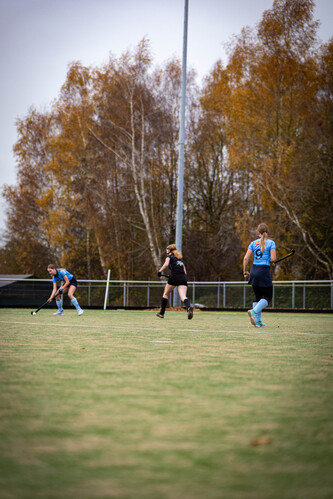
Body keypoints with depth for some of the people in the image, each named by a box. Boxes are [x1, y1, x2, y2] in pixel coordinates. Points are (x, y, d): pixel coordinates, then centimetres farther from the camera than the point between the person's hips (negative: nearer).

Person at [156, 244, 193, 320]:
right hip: (183, 278, 4)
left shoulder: (169, 256, 10)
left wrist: (160, 271, -2)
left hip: (174, 277, -4)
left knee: (166, 294, 17)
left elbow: (166, 264, -11)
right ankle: (189, 307, -45)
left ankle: (161, 313, 23)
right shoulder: (180, 257, 28)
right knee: (183, 297, -11)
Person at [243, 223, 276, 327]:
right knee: (267, 297, 4)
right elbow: (273, 259, -10)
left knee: (258, 297, 14)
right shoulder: (271, 243, -2)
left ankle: (258, 321, 9)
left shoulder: (253, 243, 8)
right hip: (264, 271, -5)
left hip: (254, 271, 5)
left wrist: (245, 271, 13)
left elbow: (246, 258, 3)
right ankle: (254, 311, -20)